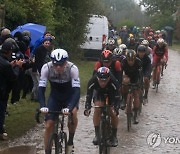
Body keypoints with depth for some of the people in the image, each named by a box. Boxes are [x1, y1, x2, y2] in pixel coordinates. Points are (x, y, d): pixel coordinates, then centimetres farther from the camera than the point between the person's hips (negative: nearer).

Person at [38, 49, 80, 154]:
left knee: (73, 113, -31)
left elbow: (77, 90, -37)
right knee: (49, 126, -7)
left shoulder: (72, 68, -31)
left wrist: (69, 107, -51)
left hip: (70, 95, -2)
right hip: (55, 96, 2)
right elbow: (41, 89, -28)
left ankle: (70, 142, -8)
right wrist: (43, 106, -44)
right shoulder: (46, 68, -26)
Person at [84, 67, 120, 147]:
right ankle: (97, 134, -12)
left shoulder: (114, 82, -39)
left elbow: (117, 97, -38)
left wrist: (116, 109, -53)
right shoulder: (92, 81, -36)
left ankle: (114, 136, 5)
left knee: (113, 113, -14)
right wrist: (87, 108, -49)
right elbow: (89, 96, -34)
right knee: (97, 110, -22)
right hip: (99, 94, 1)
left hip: (112, 95, -1)